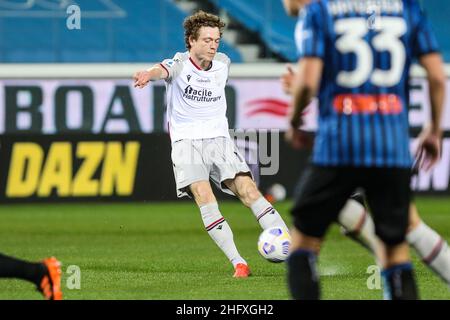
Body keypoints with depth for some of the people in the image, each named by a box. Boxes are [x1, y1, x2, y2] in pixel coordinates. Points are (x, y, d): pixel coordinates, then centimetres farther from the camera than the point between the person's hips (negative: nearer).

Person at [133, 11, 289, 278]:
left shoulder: (223, 63, 7)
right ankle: (238, 262, -22)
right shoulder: (180, 64, -8)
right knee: (204, 197, -23)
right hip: (186, 142, -3)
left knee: (248, 190, -14)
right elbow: (164, 70, -32)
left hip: (219, 139, 3)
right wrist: (149, 74, -55)